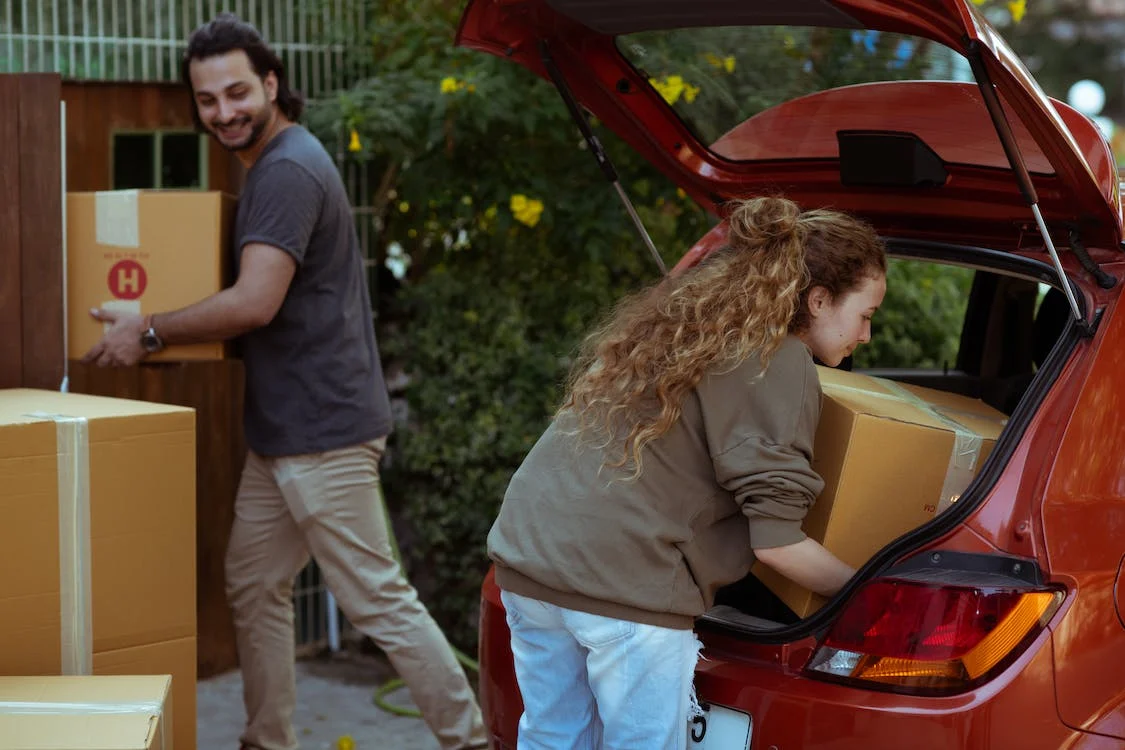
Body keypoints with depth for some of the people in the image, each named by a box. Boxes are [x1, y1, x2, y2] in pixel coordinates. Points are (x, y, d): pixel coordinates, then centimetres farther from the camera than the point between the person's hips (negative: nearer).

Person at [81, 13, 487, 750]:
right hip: (282, 432, 10)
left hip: (324, 432, -10)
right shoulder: (278, 163, 15)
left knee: (378, 599, -4)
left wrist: (149, 331, -14)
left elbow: (255, 304, -26)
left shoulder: (288, 171, -18)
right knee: (255, 589, 15)